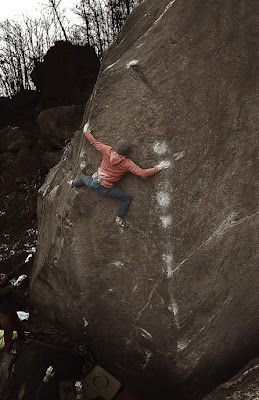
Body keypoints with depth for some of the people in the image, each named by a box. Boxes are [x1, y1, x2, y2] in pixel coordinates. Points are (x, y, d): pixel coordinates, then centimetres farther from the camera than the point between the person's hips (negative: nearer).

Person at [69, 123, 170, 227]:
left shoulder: (108, 151, -11)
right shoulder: (127, 164, -18)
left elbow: (94, 142, 3)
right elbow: (143, 173, -22)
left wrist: (86, 131, 20)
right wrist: (158, 168, -14)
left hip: (93, 182, 4)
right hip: (104, 189, -4)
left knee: (84, 178, 39)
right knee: (127, 197, 11)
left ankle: (72, 183, 70)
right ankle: (119, 219, 16)